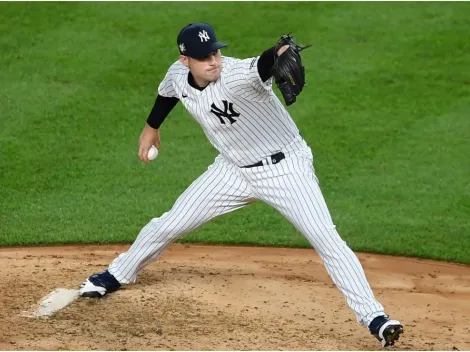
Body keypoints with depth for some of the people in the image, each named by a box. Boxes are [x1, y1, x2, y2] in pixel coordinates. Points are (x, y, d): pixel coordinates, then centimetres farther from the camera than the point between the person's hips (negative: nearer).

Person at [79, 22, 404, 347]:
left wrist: (280, 54, -80)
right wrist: (152, 126, 29)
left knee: (327, 240, -20)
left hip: (286, 168, -6)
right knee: (169, 225, 10)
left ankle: (373, 317, -14)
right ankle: (117, 275, 37)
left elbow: (262, 66, -57)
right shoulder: (178, 76, -11)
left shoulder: (237, 74, -32)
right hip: (235, 170, 6)